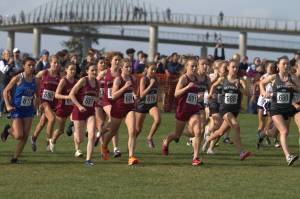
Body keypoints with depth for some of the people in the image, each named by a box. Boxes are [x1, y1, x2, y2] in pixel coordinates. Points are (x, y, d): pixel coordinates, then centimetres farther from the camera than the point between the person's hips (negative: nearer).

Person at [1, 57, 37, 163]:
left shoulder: (35, 80, 1)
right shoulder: (18, 78, -11)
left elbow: (37, 93, 17)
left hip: (28, 110, 4)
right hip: (17, 110, -4)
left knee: (25, 136, -2)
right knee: (19, 135, -12)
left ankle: (15, 158, 11)